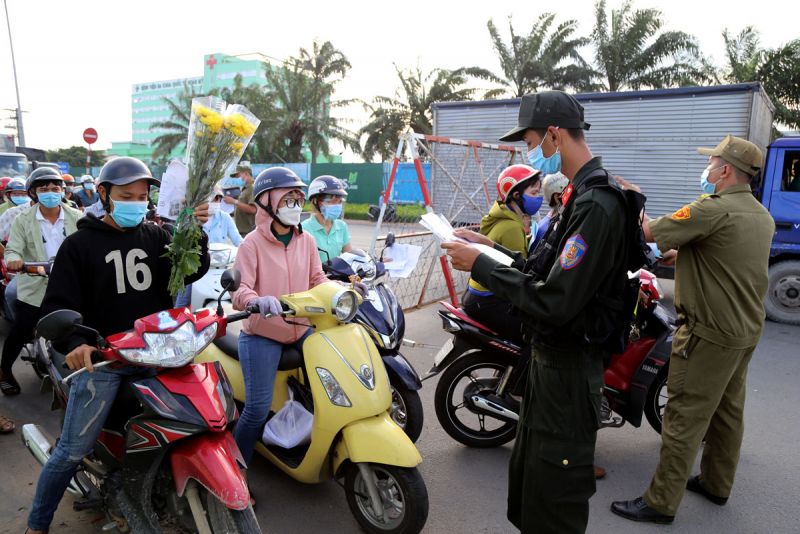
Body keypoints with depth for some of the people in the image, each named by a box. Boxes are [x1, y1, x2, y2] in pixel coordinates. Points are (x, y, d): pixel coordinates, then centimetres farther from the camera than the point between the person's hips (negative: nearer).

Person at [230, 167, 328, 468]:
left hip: (302, 328, 5)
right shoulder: (253, 243, -9)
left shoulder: (306, 240, 7)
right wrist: (257, 300, -39)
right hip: (262, 334, -5)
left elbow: (317, 279, 10)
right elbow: (239, 289, -17)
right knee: (257, 409, -10)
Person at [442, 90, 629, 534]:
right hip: (549, 358, 10)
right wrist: (491, 248, 5)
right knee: (526, 472, 25)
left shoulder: (597, 205, -24)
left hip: (568, 369, -10)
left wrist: (480, 266, -21)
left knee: (553, 497, 7)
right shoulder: (581, 194, 10)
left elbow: (554, 303, -29)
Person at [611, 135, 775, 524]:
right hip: (746, 330, 9)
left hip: (709, 333, -9)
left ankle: (661, 502, 6)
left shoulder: (713, 210, -20)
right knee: (728, 412, 19)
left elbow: (649, 232, -15)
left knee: (684, 418, -3)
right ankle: (716, 484, 34)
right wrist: (679, 253, 19)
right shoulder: (762, 216, 10)